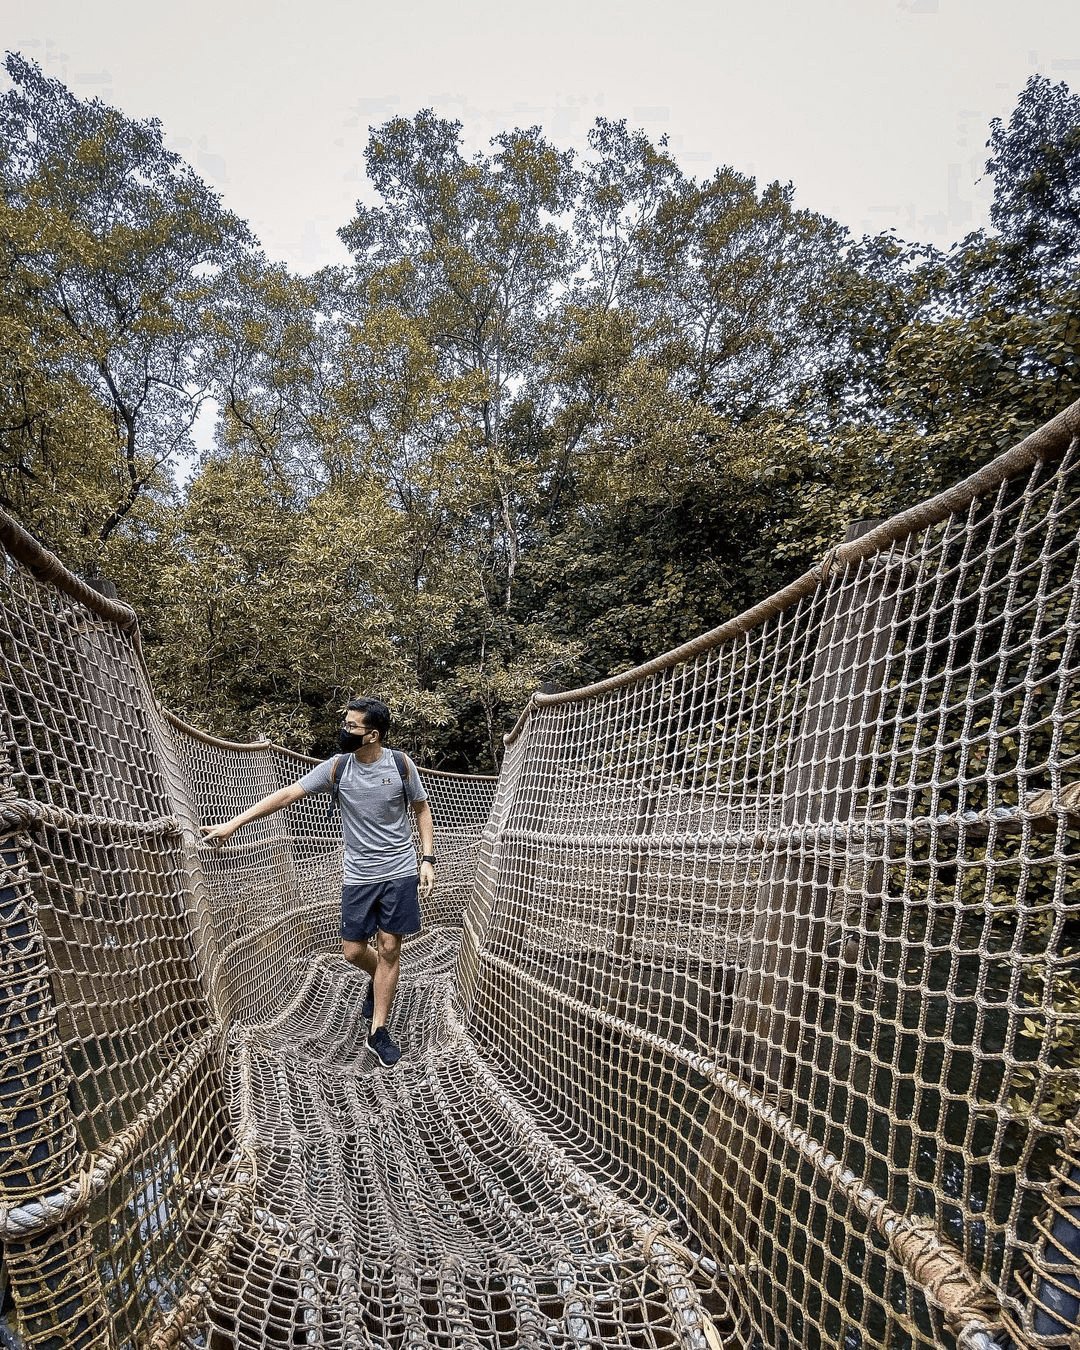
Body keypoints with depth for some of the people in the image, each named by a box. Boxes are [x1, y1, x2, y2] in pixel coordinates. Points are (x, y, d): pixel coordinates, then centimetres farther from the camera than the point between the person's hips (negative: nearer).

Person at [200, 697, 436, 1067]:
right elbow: (286, 795, -8)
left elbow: (422, 810, 4)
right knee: (353, 952, 5)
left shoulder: (401, 764, -9)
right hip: (358, 876, 2)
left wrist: (428, 860, -4)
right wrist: (232, 823, -12)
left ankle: (378, 1031, 19)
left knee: (389, 950, 3)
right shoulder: (337, 768, -7)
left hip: (399, 873, -2)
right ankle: (379, 979, 41)